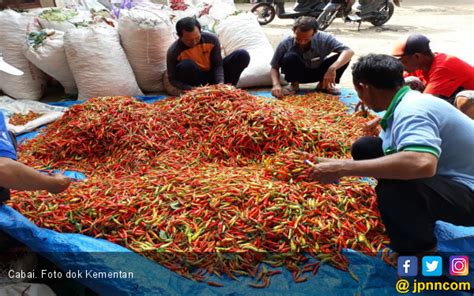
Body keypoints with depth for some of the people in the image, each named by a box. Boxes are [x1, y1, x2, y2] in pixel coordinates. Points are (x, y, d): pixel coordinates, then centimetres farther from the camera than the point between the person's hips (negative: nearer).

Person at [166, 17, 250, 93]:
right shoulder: (173, 52, -23)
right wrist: (192, 89, -33)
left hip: (213, 74, 2)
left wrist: (220, 83, -29)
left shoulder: (211, 39, -18)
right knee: (185, 65, -37)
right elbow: (172, 78, -16)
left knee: (243, 55, -16)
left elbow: (217, 65, -10)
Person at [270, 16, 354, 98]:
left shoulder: (324, 39, -26)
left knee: (343, 57, -24)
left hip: (318, 72, 2)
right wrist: (276, 85, -35)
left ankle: (323, 85, 0)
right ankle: (294, 85, -6)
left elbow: (349, 52, -31)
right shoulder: (285, 44, -25)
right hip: (298, 74, -1)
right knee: (289, 57, -35)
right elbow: (274, 67, -15)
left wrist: (333, 68, -48)